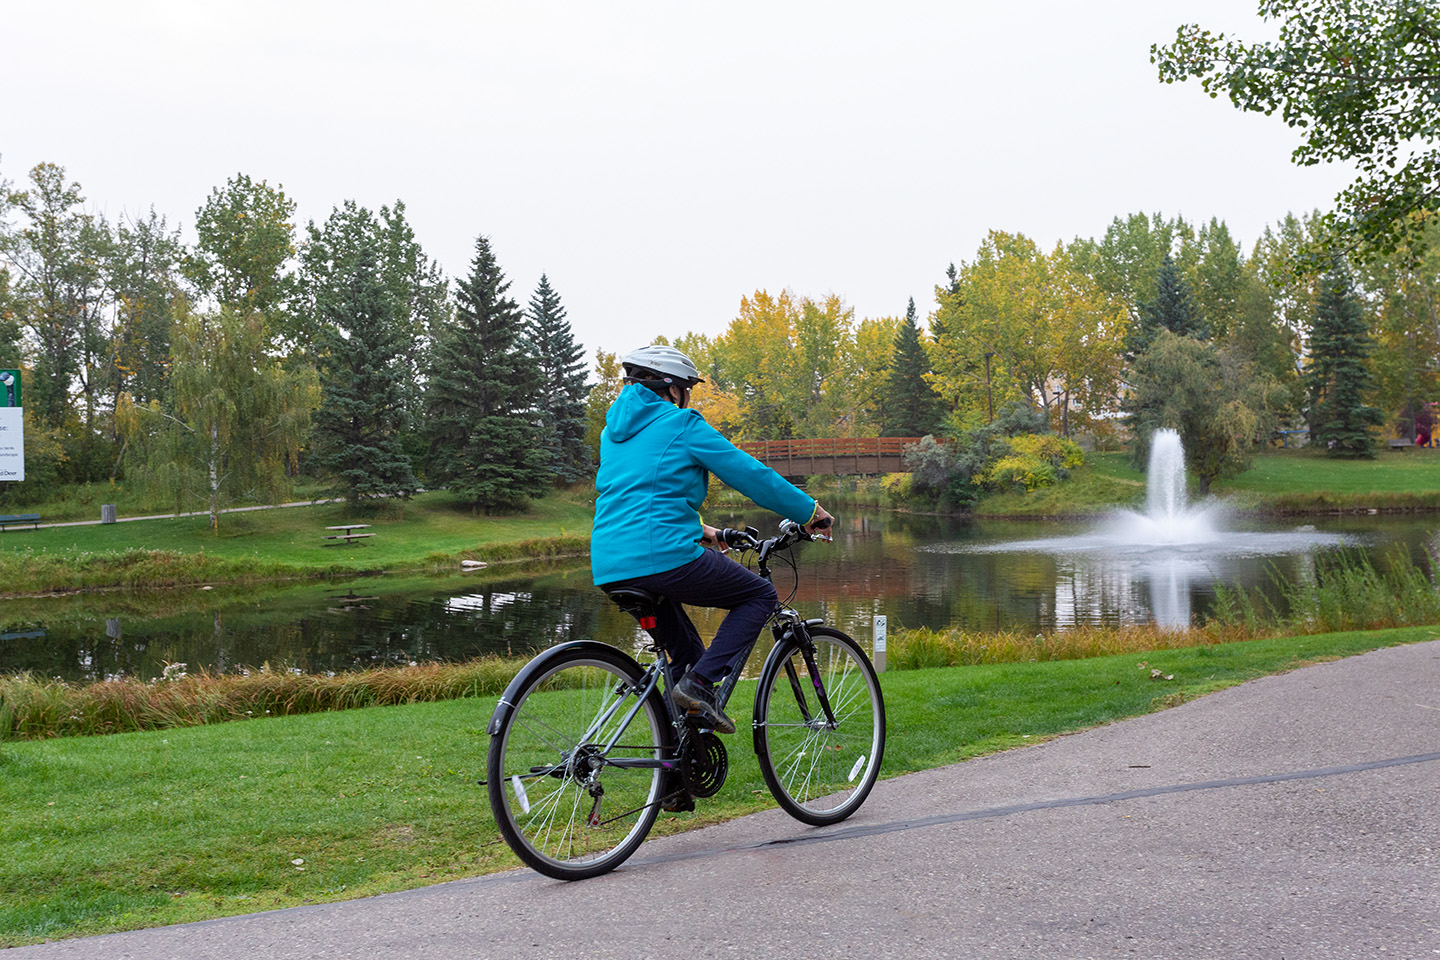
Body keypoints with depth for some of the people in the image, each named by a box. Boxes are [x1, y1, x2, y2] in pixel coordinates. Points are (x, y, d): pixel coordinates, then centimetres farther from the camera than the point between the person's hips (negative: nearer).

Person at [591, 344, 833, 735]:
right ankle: (699, 683, -6)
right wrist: (810, 512, 12)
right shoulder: (681, 424, 0)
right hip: (663, 556, -8)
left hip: (608, 570, 8)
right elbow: (751, 474, 1)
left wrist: (697, 529, 43)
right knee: (760, 596, 11)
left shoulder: (614, 429, 23)